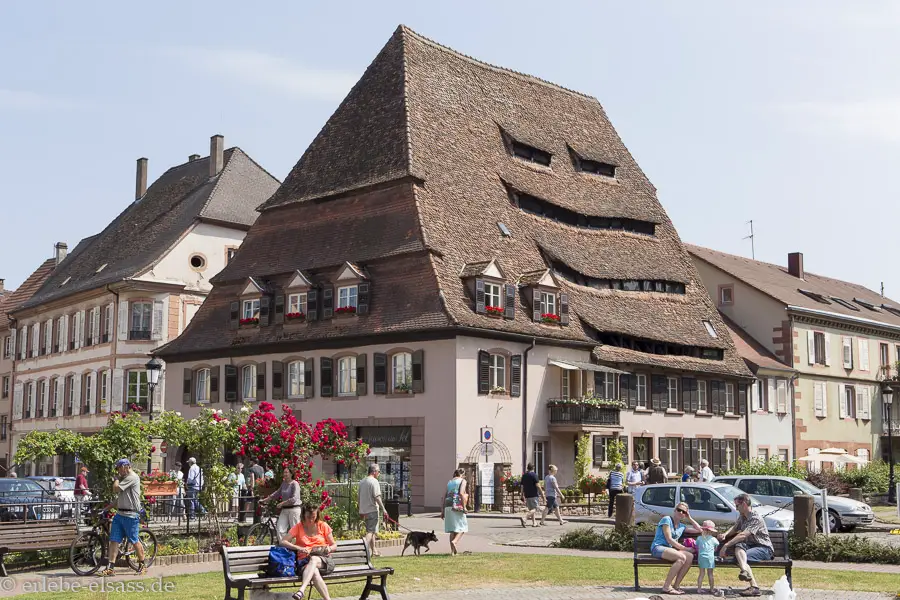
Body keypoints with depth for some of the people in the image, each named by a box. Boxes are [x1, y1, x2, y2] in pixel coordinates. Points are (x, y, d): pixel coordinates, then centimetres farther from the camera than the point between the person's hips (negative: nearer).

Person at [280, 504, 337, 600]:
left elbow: (334, 545, 14)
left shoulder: (323, 526, 9)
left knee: (314, 559, -38)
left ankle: (302, 590, -53)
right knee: (314, 572, -38)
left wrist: (329, 549, -11)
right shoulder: (298, 527, 8)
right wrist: (299, 548, -16)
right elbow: (282, 542, -1)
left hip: (324, 560, 0)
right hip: (304, 561, 0)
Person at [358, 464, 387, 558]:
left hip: (364, 510, 8)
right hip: (372, 510, -8)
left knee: (370, 530, 16)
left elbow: (359, 497, 17)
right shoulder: (374, 481, -13)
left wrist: (361, 512, 23)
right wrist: (383, 509, -14)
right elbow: (377, 497, -19)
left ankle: (373, 550, 23)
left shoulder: (362, 481, 13)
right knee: (371, 531, -6)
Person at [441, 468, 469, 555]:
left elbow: (444, 497, 17)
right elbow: (461, 493, -14)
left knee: (452, 529, 10)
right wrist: (464, 507, -14)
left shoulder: (449, 482, 21)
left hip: (448, 506, 6)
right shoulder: (462, 481, 3)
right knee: (462, 527, 2)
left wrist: (442, 511, 18)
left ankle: (453, 551, 6)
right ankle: (454, 541, -24)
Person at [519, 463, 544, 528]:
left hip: (527, 495, 7)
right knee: (534, 509, -7)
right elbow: (537, 485, -13)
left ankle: (534, 523, 15)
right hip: (534, 495, -7)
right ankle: (524, 518, -25)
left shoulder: (524, 475, 10)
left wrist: (522, 496, 18)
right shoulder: (534, 475, -9)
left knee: (531, 509, 15)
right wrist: (542, 494, -7)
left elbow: (522, 486, 12)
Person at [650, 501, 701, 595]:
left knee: (690, 556, -21)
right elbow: (669, 540, -11)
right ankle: (666, 587, -28)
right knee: (682, 557, -32)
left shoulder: (682, 526, 19)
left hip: (670, 549, 7)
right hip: (658, 548, -7)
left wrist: (689, 518, 18)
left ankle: (676, 585, -17)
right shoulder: (667, 520, -3)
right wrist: (685, 548, -13)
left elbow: (699, 530, 25)